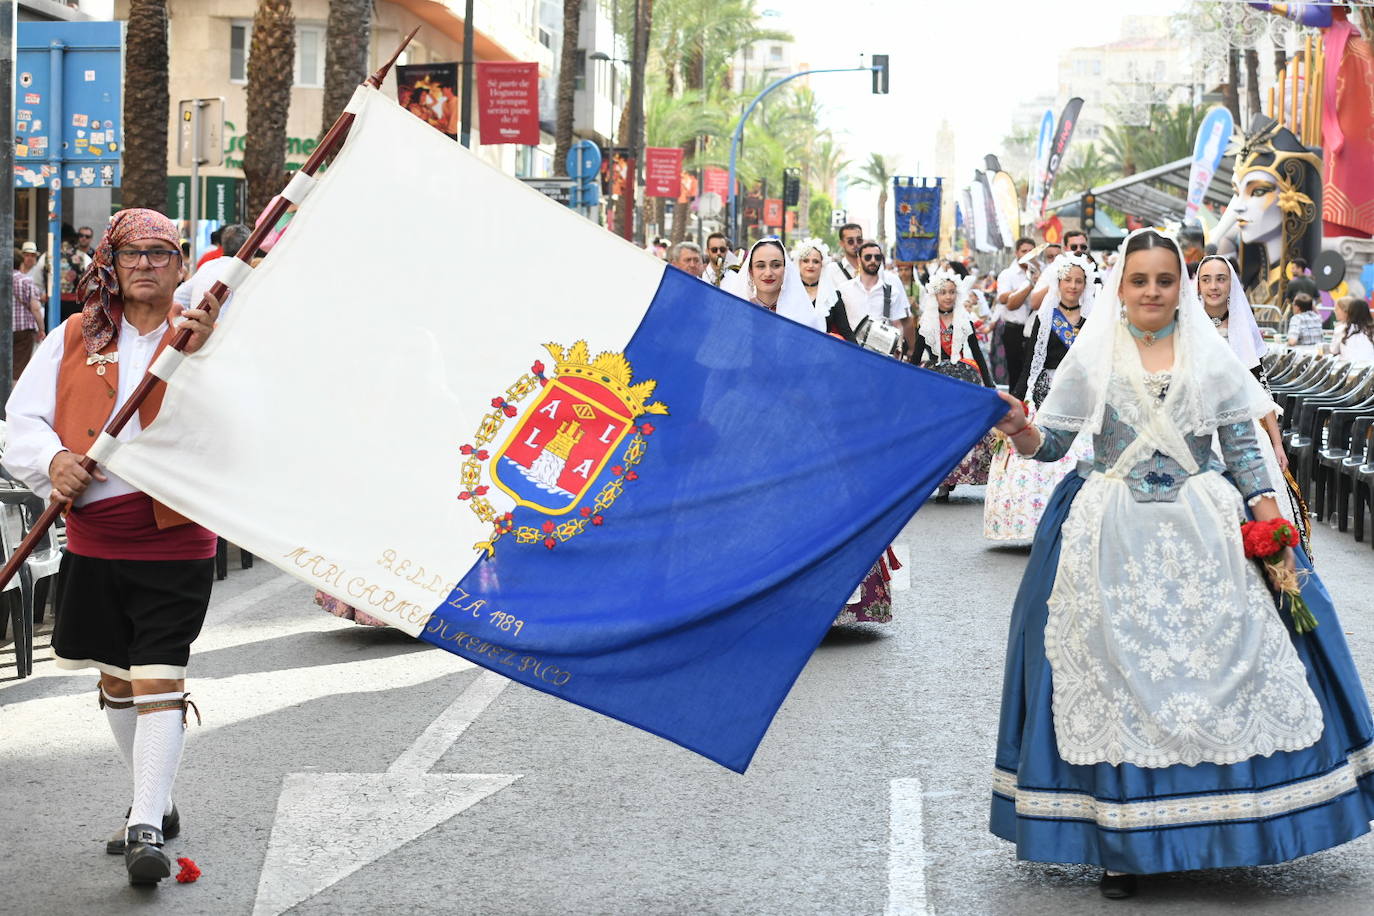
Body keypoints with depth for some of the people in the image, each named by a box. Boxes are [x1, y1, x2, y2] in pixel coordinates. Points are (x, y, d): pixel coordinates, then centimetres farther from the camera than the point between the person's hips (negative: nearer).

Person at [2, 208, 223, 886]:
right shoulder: (74, 338, 6)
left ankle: (147, 829, -7)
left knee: (158, 679, -10)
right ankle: (155, 804, 33)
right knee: (115, 678, 16)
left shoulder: (206, 336, -1)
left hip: (174, 543, -4)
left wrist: (199, 354, -28)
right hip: (92, 542, 4)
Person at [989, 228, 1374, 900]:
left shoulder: (1210, 356, 6)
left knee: (1218, 665, -3)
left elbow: (1244, 450, 4)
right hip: (1116, 541, 0)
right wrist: (1021, 430, -19)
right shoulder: (1091, 357, 5)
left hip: (1205, 534, 1)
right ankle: (1126, 842, 4)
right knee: (1118, 674, -1)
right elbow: (1050, 443, 4)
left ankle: (1221, 823, 10)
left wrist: (1272, 530, -6)